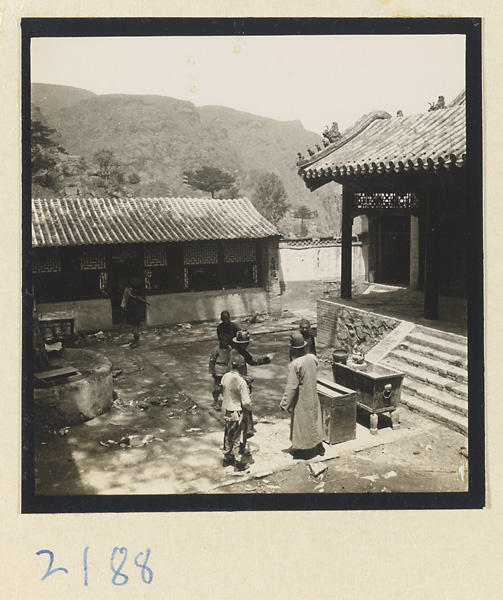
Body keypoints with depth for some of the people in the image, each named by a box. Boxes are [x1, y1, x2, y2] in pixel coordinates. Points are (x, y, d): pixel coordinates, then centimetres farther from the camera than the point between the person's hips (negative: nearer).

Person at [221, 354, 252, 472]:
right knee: (236, 438, 8)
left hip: (226, 410, 6)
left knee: (228, 435, 22)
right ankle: (239, 463, 22)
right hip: (236, 413, -6)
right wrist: (250, 408, -2)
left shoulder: (225, 377, -7)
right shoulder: (241, 382, -26)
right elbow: (246, 402, -22)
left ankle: (227, 458, 37)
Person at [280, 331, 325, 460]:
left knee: (300, 422, 10)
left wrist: (284, 404, -15)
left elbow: (291, 387, -23)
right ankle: (319, 447, 34)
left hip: (301, 400, -6)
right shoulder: (313, 358, -9)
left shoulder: (295, 364, -26)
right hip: (313, 396, 6)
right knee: (315, 420, 21)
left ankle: (301, 450, 23)